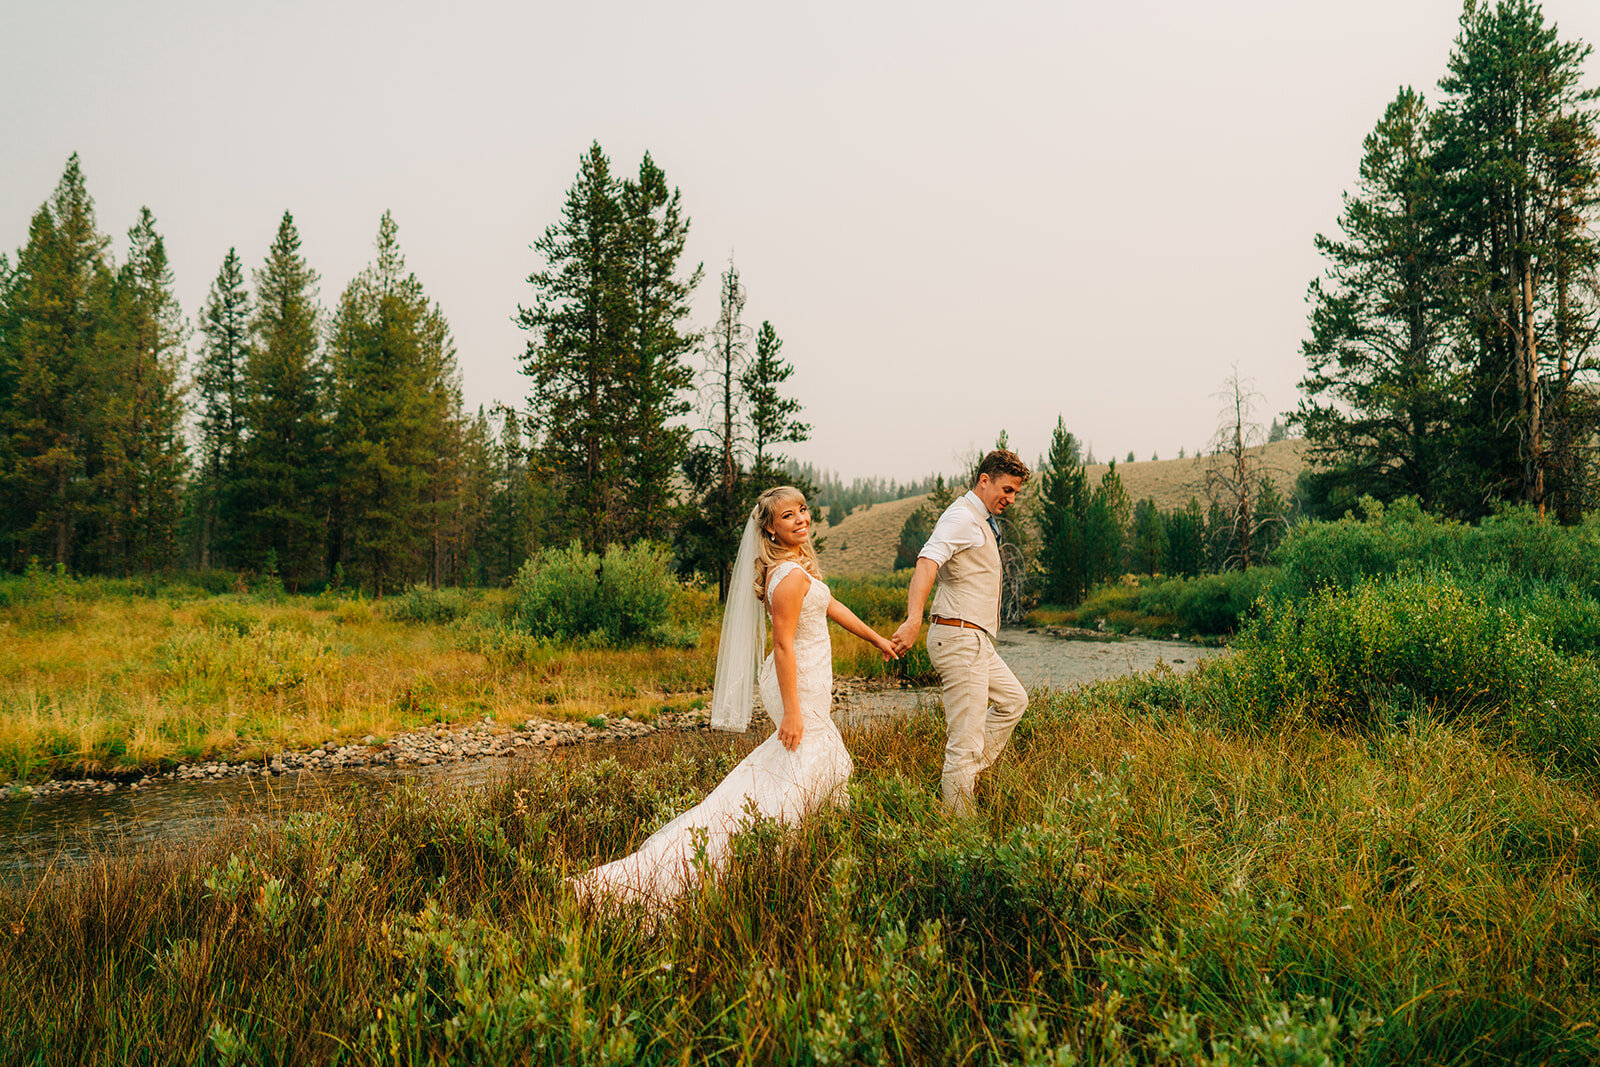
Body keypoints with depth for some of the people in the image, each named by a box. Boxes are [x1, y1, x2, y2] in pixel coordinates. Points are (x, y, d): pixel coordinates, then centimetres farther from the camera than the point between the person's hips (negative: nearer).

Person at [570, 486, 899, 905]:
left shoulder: (801, 562, 8)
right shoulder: (790, 577, -23)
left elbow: (830, 605, 23)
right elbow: (783, 645, -25)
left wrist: (875, 637, 32)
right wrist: (791, 711, -24)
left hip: (809, 678, 10)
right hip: (800, 684, -10)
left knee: (830, 762, 24)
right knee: (794, 772, -8)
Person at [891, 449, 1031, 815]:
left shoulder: (982, 521, 18)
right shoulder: (961, 517, -16)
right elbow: (927, 562, -33)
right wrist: (914, 619, -46)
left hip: (976, 640, 11)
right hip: (959, 637, -11)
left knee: (1013, 700, 24)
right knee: (966, 740, -9)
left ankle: (964, 777, 22)